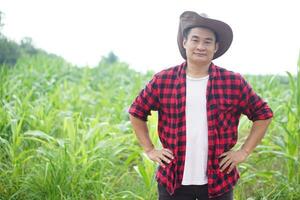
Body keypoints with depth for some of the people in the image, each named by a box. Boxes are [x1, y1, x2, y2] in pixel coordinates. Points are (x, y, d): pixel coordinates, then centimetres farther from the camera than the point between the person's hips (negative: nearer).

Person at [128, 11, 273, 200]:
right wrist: (150, 150, 6)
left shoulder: (234, 82, -1)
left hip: (219, 181, 0)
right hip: (173, 180, 0)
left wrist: (244, 152, 3)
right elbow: (137, 112, 11)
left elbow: (263, 114, 8)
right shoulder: (162, 80, 0)